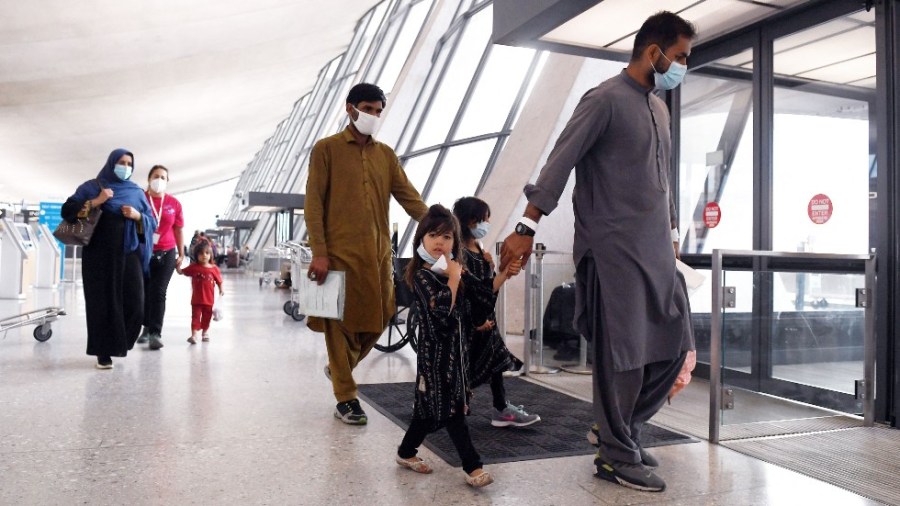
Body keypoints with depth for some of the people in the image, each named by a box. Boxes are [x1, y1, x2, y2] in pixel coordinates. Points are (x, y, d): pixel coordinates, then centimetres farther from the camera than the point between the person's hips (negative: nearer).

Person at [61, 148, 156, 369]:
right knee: (102, 302, -4)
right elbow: (66, 211, -2)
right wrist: (95, 202, -12)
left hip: (129, 253, 2)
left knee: (134, 303, -5)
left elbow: (152, 222, 13)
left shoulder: (137, 191, 15)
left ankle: (120, 343, 19)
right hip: (100, 254, -2)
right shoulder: (91, 187, 7)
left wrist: (138, 216, -7)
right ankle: (104, 353, 5)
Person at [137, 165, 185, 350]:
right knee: (145, 291, 10)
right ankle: (147, 327, 26)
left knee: (158, 293, -5)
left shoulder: (174, 203, 2)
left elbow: (178, 230, 8)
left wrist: (181, 253, 9)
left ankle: (156, 333, -5)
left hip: (166, 254, 0)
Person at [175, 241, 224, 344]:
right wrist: (178, 266, -15)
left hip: (209, 300, 1)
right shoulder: (194, 267, -2)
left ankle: (205, 333, 33)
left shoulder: (213, 268, -3)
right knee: (195, 316, -5)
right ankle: (194, 334, -7)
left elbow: (219, 280, 4)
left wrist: (221, 289, -7)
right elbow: (181, 272, 3)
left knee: (206, 317, 15)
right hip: (196, 300, -1)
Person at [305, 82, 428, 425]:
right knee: (342, 323, 2)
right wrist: (319, 252, -13)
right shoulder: (327, 148, 2)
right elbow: (314, 203, -4)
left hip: (378, 253, 5)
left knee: (377, 320, 10)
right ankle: (346, 399, 14)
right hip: (340, 252, -5)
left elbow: (409, 197, 6)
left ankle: (339, 369, 36)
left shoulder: (386, 155, 14)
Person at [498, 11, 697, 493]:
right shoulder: (605, 99, -8)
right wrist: (527, 226, -21)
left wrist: (672, 231, 25)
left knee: (673, 344, 9)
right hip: (614, 249, -9)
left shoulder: (659, 108, 18)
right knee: (624, 353, -3)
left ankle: (622, 429, 25)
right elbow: (560, 162, -15)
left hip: (656, 250, 9)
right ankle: (618, 456, 13)